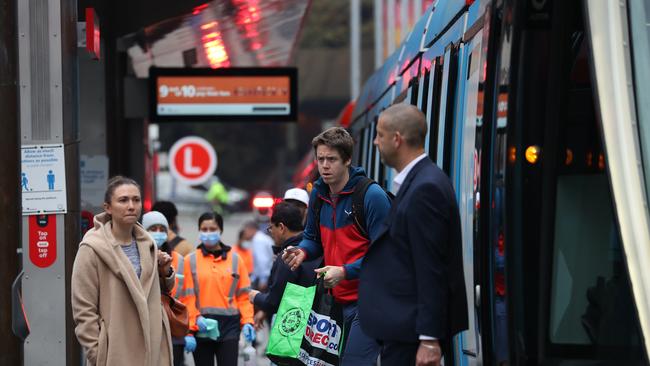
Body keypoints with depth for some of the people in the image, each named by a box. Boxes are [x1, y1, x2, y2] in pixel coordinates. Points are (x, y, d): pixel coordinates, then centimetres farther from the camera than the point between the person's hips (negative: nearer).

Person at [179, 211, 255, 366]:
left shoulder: (235, 259, 7)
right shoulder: (190, 260, 3)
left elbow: (243, 295, 6)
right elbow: (187, 297, -3)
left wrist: (247, 321, -5)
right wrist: (194, 321, -14)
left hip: (229, 325, 0)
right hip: (201, 326, 0)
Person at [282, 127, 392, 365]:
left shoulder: (372, 195, -13)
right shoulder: (318, 194, 10)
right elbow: (313, 238, 24)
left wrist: (345, 272, -22)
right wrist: (303, 252, 1)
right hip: (340, 299, 8)